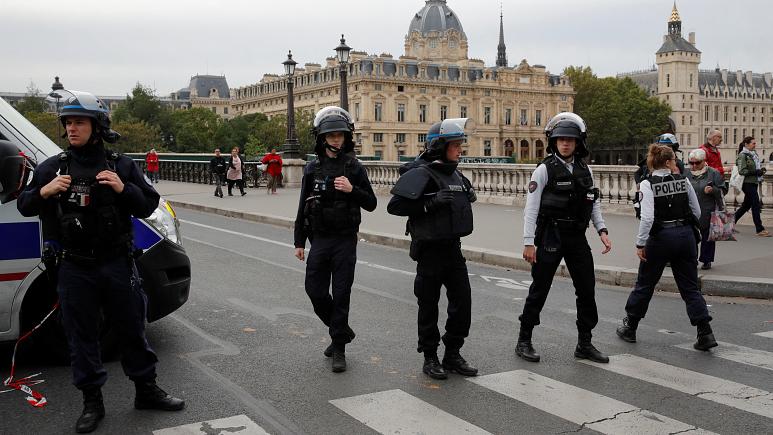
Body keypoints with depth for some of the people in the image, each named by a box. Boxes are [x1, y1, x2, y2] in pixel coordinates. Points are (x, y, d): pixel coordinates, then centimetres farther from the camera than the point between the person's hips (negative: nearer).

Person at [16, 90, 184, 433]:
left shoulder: (122, 166, 2)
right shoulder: (52, 168, 3)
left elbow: (148, 206, 3)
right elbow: (24, 206, 8)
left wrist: (123, 189, -16)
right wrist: (44, 192, -13)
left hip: (117, 264, 0)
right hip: (75, 270, 0)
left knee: (132, 329, 10)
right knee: (81, 336, 7)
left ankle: (147, 392, 25)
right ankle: (92, 403, 20)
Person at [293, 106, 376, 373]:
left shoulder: (354, 168, -1)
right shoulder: (313, 169, 4)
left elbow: (371, 204, 0)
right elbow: (303, 208, 9)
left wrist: (352, 190, -18)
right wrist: (299, 242, 7)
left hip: (345, 241, -3)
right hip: (319, 240, 3)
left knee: (341, 295, -1)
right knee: (315, 291, 3)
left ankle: (339, 349, 9)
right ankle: (342, 331, 28)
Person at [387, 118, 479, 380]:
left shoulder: (455, 174, 11)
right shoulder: (421, 174, -14)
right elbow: (395, 206, -20)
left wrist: (469, 196, 8)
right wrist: (432, 202, -25)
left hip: (453, 248, 7)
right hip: (430, 249, -7)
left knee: (462, 301, 7)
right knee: (429, 305, 5)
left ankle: (453, 354, 21)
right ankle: (430, 358, 18)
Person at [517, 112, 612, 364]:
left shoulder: (585, 170, 9)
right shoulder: (545, 170, -7)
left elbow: (594, 204, 14)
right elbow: (531, 208, -10)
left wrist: (602, 231, 1)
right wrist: (529, 242, -15)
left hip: (577, 238, 5)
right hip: (551, 237, -5)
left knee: (587, 290, 6)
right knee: (539, 290, 3)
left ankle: (584, 344, 19)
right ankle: (524, 341, 16)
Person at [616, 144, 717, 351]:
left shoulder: (648, 184, -9)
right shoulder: (683, 181, 2)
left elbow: (647, 217, -18)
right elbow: (697, 213, 6)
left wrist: (640, 243, -12)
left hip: (661, 237, -3)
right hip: (686, 236, 3)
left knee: (644, 285, 12)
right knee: (690, 288, 9)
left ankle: (629, 328, 23)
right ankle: (705, 333, 1)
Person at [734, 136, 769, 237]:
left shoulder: (753, 154, 15)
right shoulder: (742, 155, -11)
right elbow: (742, 171, -18)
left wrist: (761, 170, 4)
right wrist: (757, 172, -21)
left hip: (754, 183, 9)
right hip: (748, 183, -9)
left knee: (746, 205, 14)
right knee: (756, 205, -8)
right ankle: (759, 229, -5)